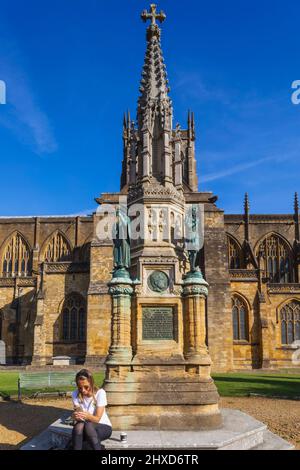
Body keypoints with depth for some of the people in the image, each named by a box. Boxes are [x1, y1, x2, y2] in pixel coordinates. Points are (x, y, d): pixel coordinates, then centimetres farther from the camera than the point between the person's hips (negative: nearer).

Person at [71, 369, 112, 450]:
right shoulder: (75, 394, -6)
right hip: (85, 430, 2)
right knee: (79, 425, -33)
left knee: (88, 425, -36)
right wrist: (76, 416, -40)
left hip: (103, 427, -2)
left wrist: (87, 416, -42)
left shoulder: (100, 393, -15)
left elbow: (97, 419, -20)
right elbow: (77, 413, -16)